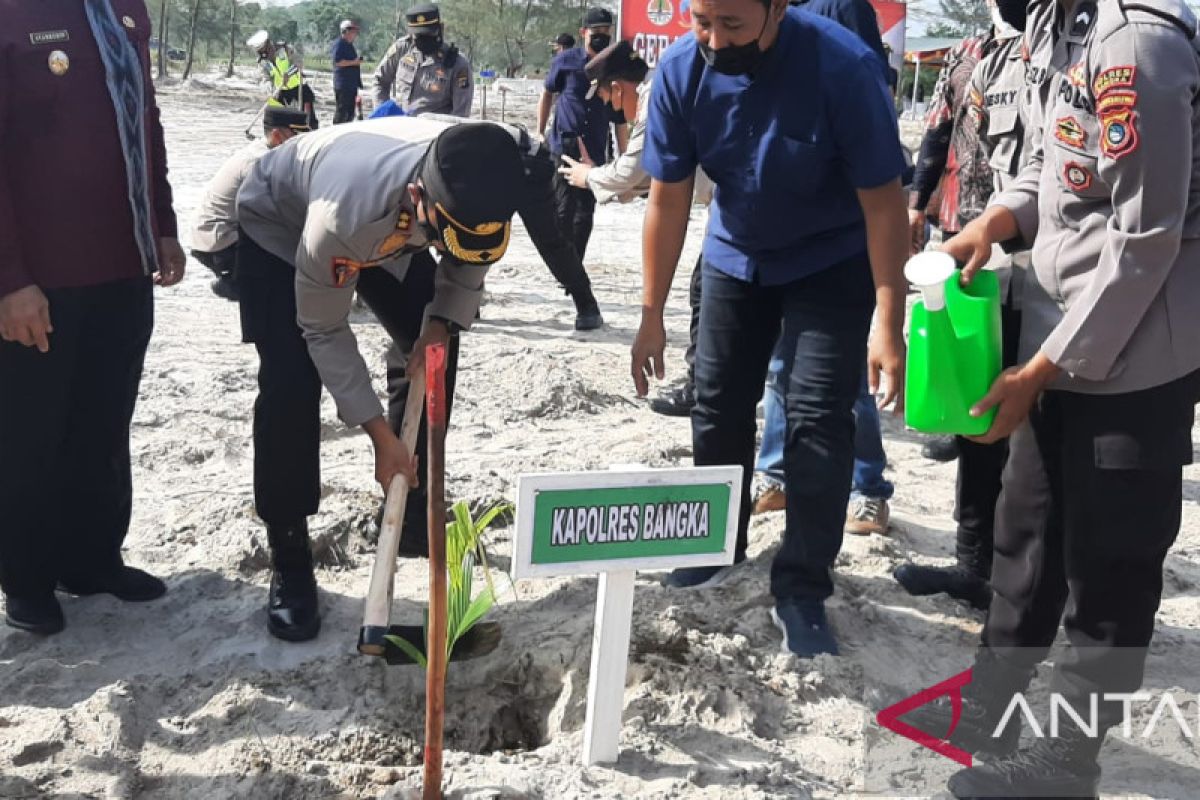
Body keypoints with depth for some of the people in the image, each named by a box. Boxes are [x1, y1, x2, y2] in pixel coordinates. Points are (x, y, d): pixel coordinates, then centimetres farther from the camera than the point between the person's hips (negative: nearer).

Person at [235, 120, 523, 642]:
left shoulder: (476, 181, -34)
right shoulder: (344, 213, -47)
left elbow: (469, 256, -8)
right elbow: (324, 331, -31)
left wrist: (440, 322, -23)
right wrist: (380, 434, -29)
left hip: (388, 226, 6)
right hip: (280, 223, -5)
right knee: (292, 383, -19)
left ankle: (413, 505, 23)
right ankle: (288, 559, -4)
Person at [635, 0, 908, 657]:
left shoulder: (843, 67, -31)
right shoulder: (682, 69, -20)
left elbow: (882, 202, -24)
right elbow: (667, 200, -11)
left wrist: (888, 325, -26)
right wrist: (651, 315, -8)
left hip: (832, 263, -4)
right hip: (735, 256, 4)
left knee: (818, 419, -9)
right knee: (718, 403, 10)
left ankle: (801, 592, 1)